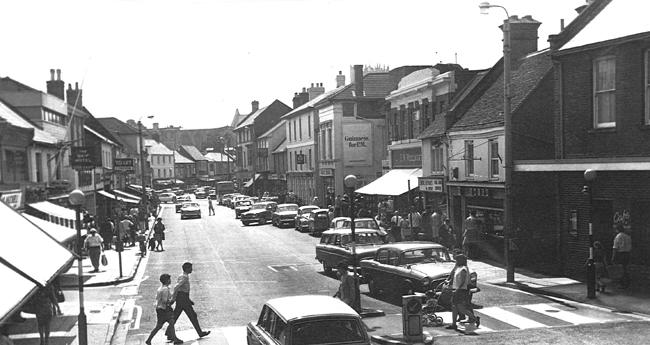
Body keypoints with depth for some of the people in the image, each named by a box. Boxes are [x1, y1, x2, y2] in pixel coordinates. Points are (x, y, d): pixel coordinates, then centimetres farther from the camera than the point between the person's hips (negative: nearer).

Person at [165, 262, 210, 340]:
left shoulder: (181, 276, 16)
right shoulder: (185, 277, -16)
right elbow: (176, 287, -24)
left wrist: (189, 300, 24)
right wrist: (173, 298, -22)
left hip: (180, 299, 10)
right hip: (183, 299, -10)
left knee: (175, 316, 8)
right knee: (192, 315, 0)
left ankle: (169, 334, 6)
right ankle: (200, 332, 7)